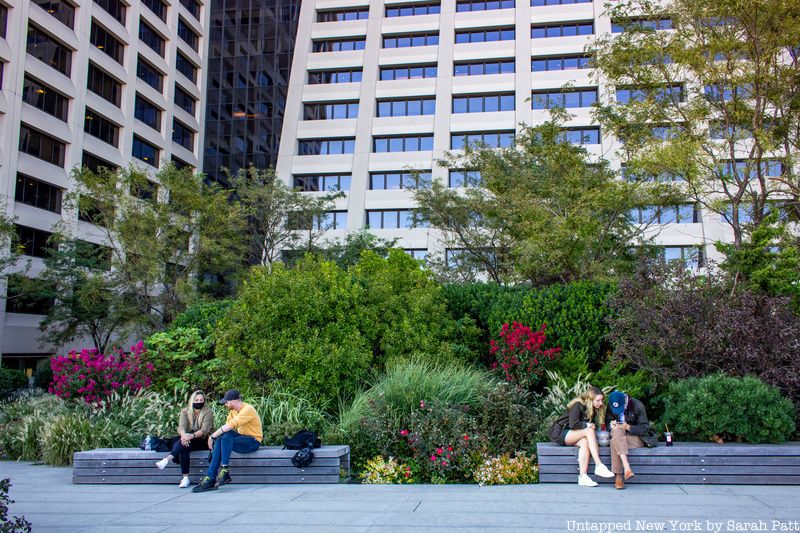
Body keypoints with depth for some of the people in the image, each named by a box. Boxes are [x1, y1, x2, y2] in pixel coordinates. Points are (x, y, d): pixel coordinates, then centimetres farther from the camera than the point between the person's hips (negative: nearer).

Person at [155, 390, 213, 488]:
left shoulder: (208, 412, -6)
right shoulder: (185, 411, 5)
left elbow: (205, 429, -21)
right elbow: (181, 427, -12)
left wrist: (192, 436, -40)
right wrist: (183, 435, -37)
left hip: (203, 441, -3)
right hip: (190, 441, 3)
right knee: (183, 445, -31)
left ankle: (167, 459, -43)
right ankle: (185, 478, -34)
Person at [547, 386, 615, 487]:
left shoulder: (593, 410, 8)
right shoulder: (578, 405, -16)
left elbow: (591, 426, 8)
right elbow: (573, 424, -25)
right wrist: (586, 425, -14)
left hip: (572, 436, 7)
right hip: (560, 433, -7)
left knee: (584, 442, -29)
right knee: (589, 431, -29)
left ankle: (583, 477, -37)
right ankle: (599, 466, -33)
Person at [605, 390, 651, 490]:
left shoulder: (638, 406, -12)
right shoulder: (610, 407, 0)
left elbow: (645, 429, -11)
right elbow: (607, 422, 11)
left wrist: (628, 427, -27)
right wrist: (611, 424, -15)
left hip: (635, 438, -3)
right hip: (617, 436, 3)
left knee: (614, 442, -35)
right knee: (616, 431, -35)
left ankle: (618, 476, -36)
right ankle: (627, 468, -44)